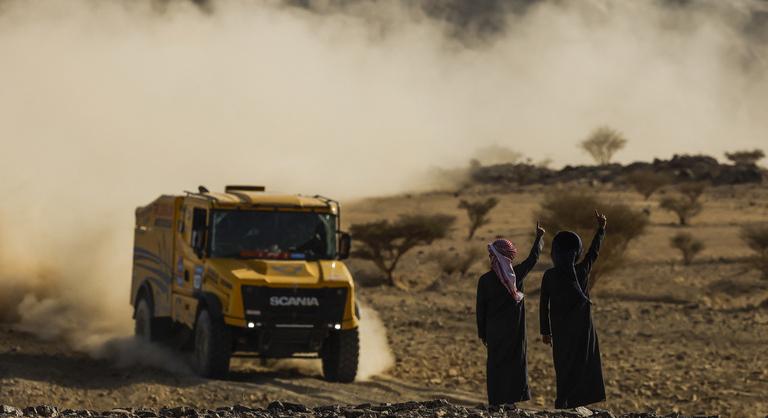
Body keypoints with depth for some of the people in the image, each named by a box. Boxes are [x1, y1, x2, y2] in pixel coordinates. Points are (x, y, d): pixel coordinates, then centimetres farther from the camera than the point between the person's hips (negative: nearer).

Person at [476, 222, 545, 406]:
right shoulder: (517, 274, -6)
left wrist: (482, 333, 7)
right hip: (515, 330, 1)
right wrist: (539, 237, 24)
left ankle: (497, 401, 4)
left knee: (496, 365, 5)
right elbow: (533, 258, 10)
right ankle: (512, 399, 5)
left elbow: (481, 308, -3)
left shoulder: (484, 280, -9)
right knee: (515, 363, 7)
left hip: (494, 330, -1)